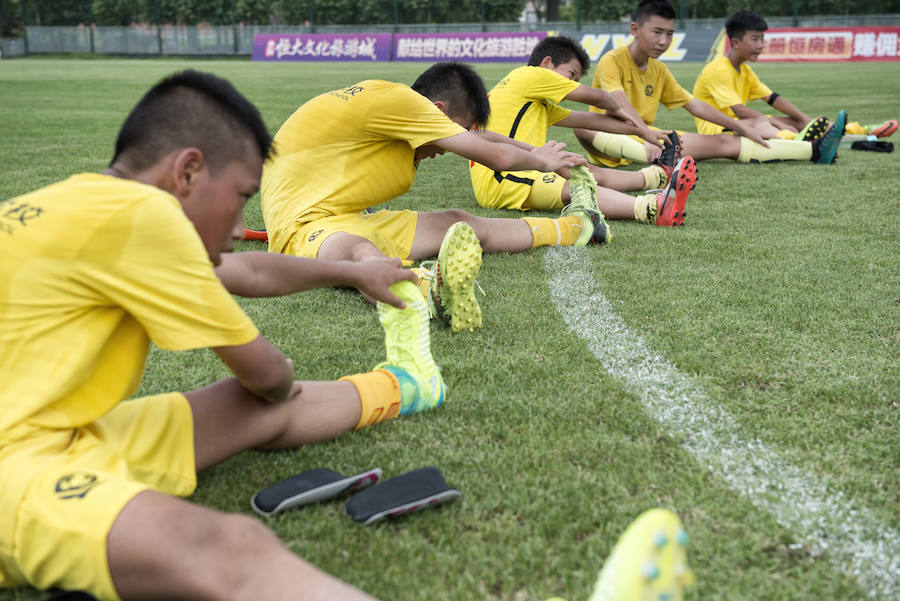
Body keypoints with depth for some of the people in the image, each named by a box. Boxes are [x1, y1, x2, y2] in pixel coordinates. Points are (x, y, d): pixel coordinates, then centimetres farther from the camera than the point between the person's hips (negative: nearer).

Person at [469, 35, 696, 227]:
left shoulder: (539, 104, 26)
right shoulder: (530, 74, -1)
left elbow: (587, 119, 30)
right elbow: (596, 97, 6)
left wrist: (641, 131, 33)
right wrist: (615, 109, 28)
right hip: (497, 180, -10)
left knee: (591, 173, 15)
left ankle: (658, 175, 33)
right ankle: (650, 209, -52)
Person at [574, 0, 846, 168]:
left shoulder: (658, 69, 13)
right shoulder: (612, 61, -10)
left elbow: (695, 105, 17)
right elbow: (621, 105, -28)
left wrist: (741, 128, 14)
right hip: (612, 141, -6)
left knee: (723, 142, -5)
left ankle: (815, 150, -5)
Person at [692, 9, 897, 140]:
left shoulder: (744, 70, 15)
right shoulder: (718, 70, -17)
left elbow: (772, 98, 11)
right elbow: (739, 110, -25)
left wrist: (806, 120, 0)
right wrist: (778, 123, -25)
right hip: (714, 129, -9)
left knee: (796, 122, -2)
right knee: (758, 123, -39)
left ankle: (858, 131, -10)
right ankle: (795, 142, -68)